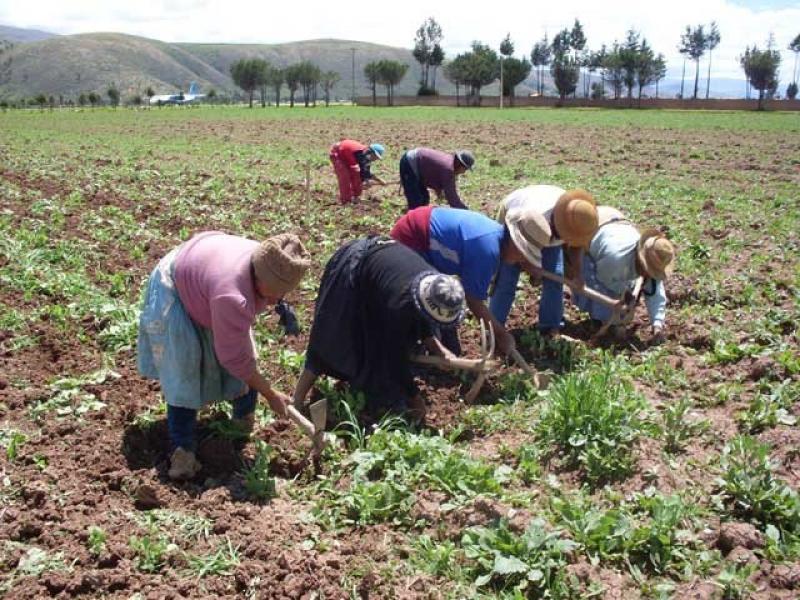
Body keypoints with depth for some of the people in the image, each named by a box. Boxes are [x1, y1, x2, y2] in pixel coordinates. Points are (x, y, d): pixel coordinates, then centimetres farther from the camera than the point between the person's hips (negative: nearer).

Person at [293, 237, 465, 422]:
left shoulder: (433, 284, -21)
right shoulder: (399, 303, -40)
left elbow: (418, 317, 4)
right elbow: (397, 356, -27)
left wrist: (436, 347, -5)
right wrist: (414, 398, -18)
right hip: (350, 268, -7)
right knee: (334, 339, -5)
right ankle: (296, 403, 3)